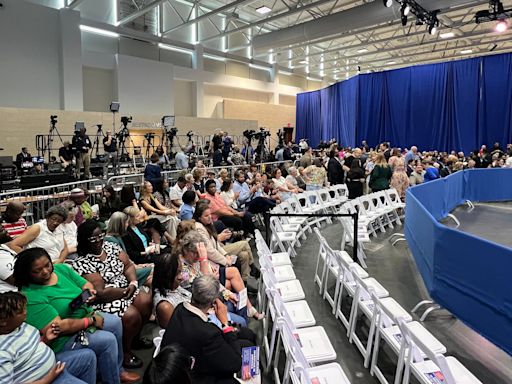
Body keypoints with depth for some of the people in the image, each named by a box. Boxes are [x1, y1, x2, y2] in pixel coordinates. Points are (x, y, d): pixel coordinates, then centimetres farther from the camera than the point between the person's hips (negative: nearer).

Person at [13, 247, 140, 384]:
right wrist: (91, 320, -22)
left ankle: (118, 370, 14)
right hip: (64, 338, -8)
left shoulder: (61, 269, -3)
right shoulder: (31, 297, -25)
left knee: (115, 322, -2)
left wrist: (90, 292, -18)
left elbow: (86, 285, 5)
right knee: (107, 341, -19)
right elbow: (58, 327, -29)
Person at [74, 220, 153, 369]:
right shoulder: (82, 263, -19)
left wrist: (133, 282, -13)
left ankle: (135, 336, 19)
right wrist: (125, 291, -18)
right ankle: (125, 352, 2)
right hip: (104, 300, -7)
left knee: (146, 301, -8)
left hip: (126, 290, 8)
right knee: (132, 315, -24)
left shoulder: (110, 246, 2)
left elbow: (128, 265, 4)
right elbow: (100, 292, -23)